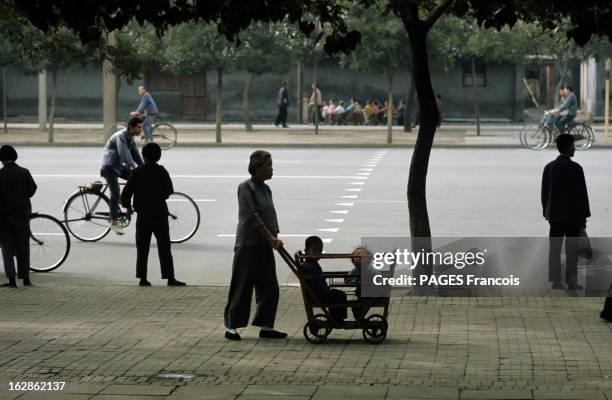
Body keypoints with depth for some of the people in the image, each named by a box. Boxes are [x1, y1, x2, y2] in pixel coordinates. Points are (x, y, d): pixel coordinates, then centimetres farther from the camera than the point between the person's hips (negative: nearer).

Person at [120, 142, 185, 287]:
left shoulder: (138, 172, -3)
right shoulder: (161, 171, -4)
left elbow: (127, 191, -5)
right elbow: (169, 191, 1)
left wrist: (128, 206, 10)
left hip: (143, 214, 1)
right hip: (160, 214, -1)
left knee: (142, 248, 7)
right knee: (164, 247, 0)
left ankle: (142, 278, 3)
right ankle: (170, 278, -4)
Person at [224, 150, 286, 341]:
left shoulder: (265, 189, 13)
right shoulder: (245, 188, -11)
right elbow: (252, 217, -17)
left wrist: (275, 237, 6)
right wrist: (272, 238, -19)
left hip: (264, 246, 8)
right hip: (248, 245, -8)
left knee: (269, 288, 5)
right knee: (242, 287, -4)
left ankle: (266, 326, 11)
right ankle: (231, 327, 3)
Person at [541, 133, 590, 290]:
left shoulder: (549, 167, 5)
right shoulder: (575, 168, -12)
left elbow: (544, 192, 10)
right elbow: (581, 194, -12)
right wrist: (584, 216, -5)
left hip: (554, 215, 5)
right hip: (572, 215, -5)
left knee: (554, 249, 6)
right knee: (572, 250, 1)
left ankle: (556, 282, 6)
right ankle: (571, 282, 1)